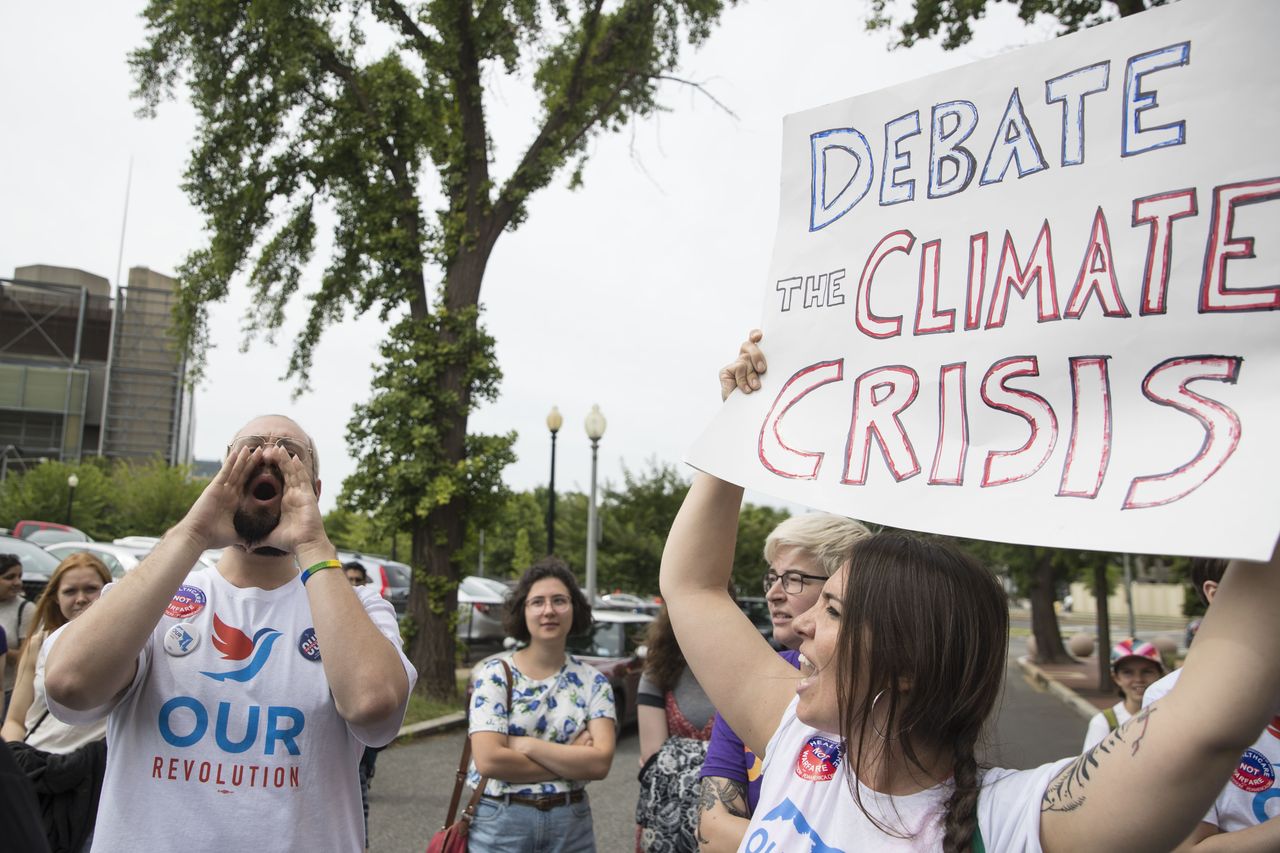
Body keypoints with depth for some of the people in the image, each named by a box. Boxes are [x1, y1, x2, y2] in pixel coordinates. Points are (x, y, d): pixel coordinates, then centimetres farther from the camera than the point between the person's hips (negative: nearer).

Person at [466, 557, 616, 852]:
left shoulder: (593, 682, -1)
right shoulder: (494, 674, -8)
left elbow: (600, 762, -12)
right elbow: (488, 760, -18)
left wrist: (523, 744, -18)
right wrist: (571, 763, -14)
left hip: (571, 825, 2)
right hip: (499, 823, -2)